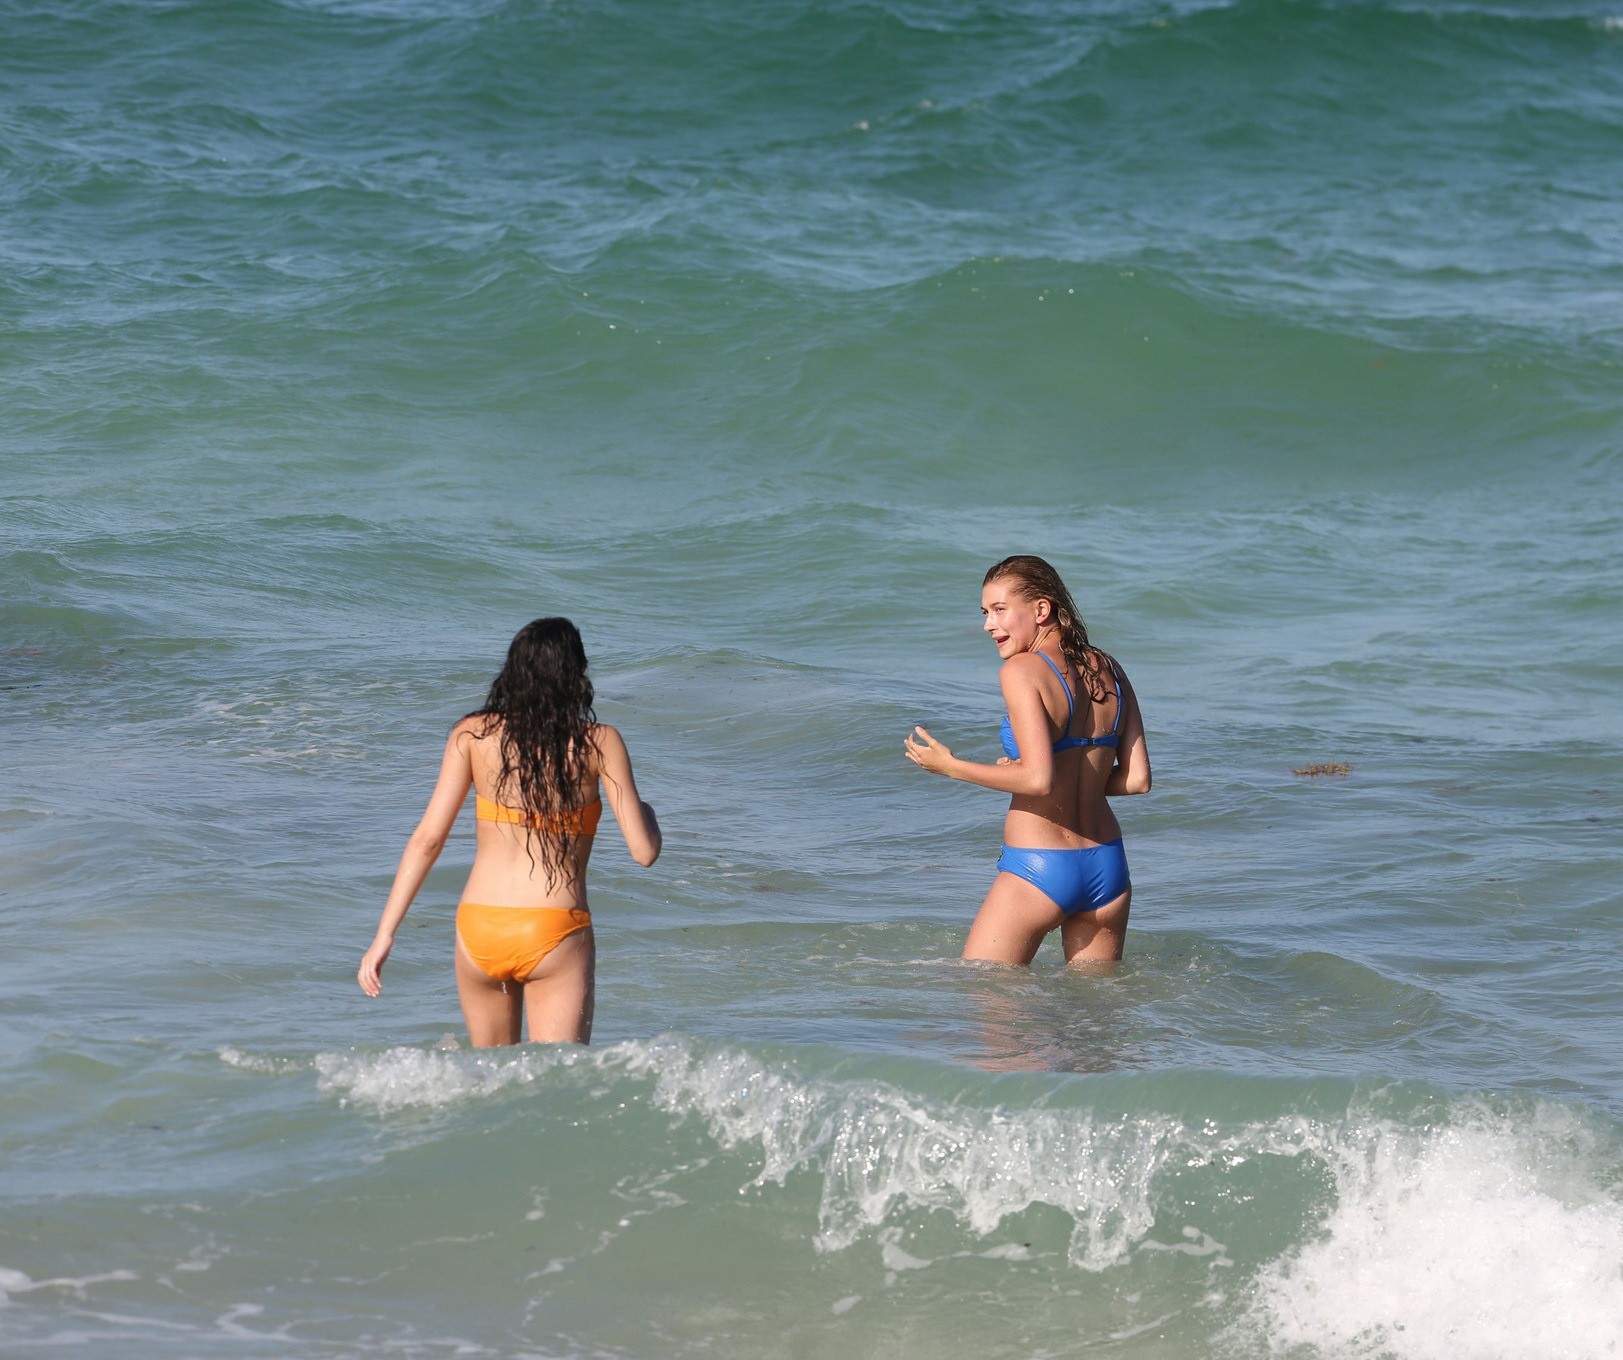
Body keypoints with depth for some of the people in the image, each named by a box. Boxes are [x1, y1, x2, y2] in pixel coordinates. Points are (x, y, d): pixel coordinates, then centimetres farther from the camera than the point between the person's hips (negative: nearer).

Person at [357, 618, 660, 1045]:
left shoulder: (473, 735, 4)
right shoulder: (599, 742, -1)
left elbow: (428, 838, -1)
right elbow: (644, 850, -2)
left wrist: (384, 934, 2)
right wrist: (647, 814, 21)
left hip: (479, 932, 3)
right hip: (555, 935, -3)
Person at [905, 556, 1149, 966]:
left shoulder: (1022, 670, -13)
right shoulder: (1109, 670, 7)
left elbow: (1039, 780, -22)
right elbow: (1137, 779, 6)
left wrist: (949, 766, -11)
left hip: (1037, 870, -7)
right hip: (1108, 869, 7)